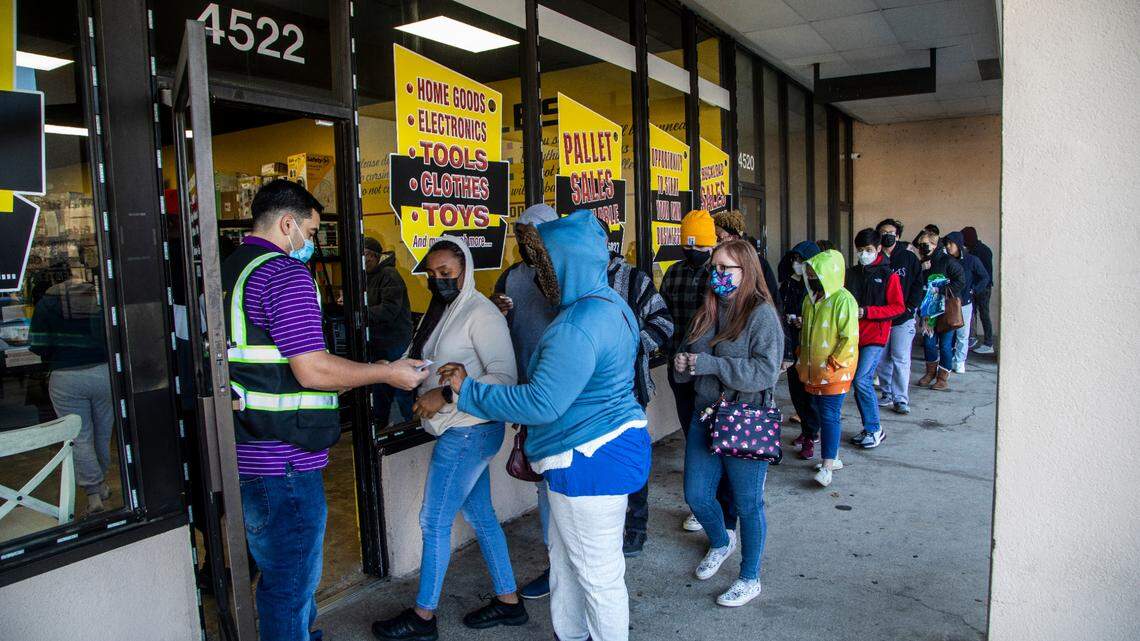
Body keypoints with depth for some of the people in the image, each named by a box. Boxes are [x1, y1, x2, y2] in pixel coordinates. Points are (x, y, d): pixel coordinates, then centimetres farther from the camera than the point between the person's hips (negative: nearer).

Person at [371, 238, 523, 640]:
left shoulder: (480, 313, -15)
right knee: (480, 516, 16)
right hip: (459, 430, 8)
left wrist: (447, 395, -24)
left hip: (470, 431, -8)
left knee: (434, 522, 2)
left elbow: (505, 377, -22)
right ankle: (508, 601, 29)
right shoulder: (442, 312, 11)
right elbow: (423, 365, 12)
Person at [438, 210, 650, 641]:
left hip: (591, 461, -11)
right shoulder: (612, 304, 8)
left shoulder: (577, 326, -26)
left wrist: (468, 390, -16)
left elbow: (541, 404, -26)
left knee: (597, 572, 7)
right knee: (566, 556, 24)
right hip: (612, 447, 11)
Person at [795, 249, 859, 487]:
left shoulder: (843, 300, -15)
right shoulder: (810, 298, 9)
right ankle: (834, 457, 26)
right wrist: (802, 358, 14)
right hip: (813, 370, 7)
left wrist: (832, 365, -16)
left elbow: (850, 338, -17)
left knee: (829, 416, -6)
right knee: (823, 413, 13)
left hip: (834, 372, -7)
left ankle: (827, 467, -3)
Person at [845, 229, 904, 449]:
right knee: (860, 382, 8)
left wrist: (867, 311, -15)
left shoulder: (888, 276, -3)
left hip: (876, 335, -5)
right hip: (854, 335, 6)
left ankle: (874, 429, 1)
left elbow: (898, 307, -6)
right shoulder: (852, 274, 12)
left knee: (862, 380, -14)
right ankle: (870, 428, 21)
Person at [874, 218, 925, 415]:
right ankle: (887, 395, 21)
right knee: (882, 359, 8)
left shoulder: (909, 257, 1)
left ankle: (901, 399, 2)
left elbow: (918, 284, 2)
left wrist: (910, 307, -7)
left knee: (900, 360, -5)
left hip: (903, 319, -2)